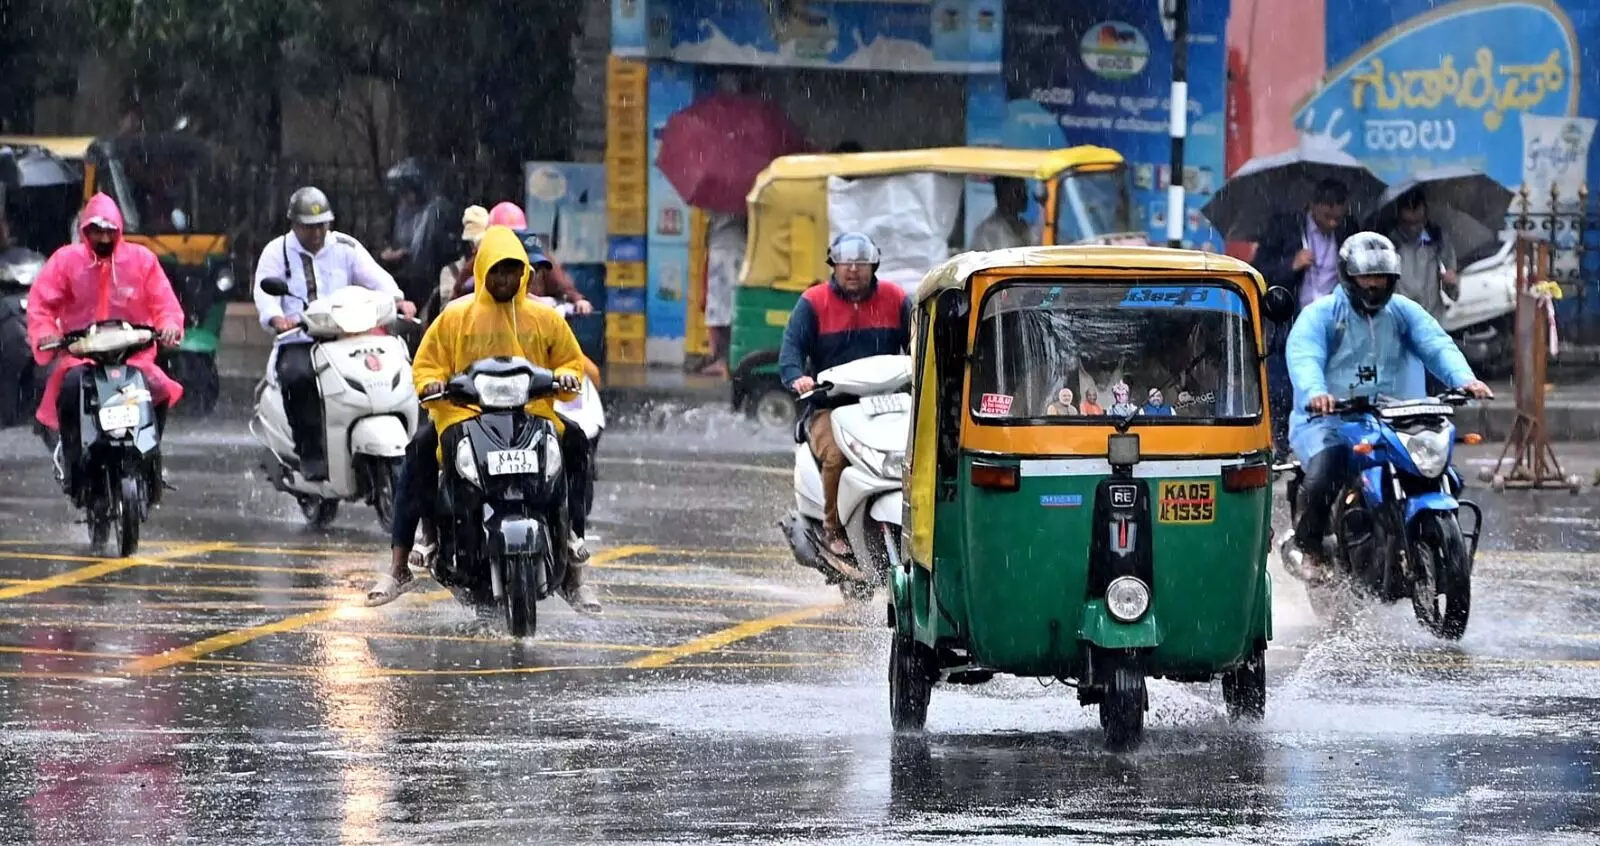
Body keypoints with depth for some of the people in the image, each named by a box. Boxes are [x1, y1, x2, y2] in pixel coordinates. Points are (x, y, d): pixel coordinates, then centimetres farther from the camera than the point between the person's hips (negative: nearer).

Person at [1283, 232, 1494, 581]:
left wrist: (1464, 380, -25)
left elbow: (1437, 345, -3)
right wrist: (1315, 393, -42)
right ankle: (1306, 544, -4)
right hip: (1329, 420, -4)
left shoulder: (1404, 312, 14)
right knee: (1322, 479, -31)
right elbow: (1304, 357, -18)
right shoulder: (1320, 315, 1)